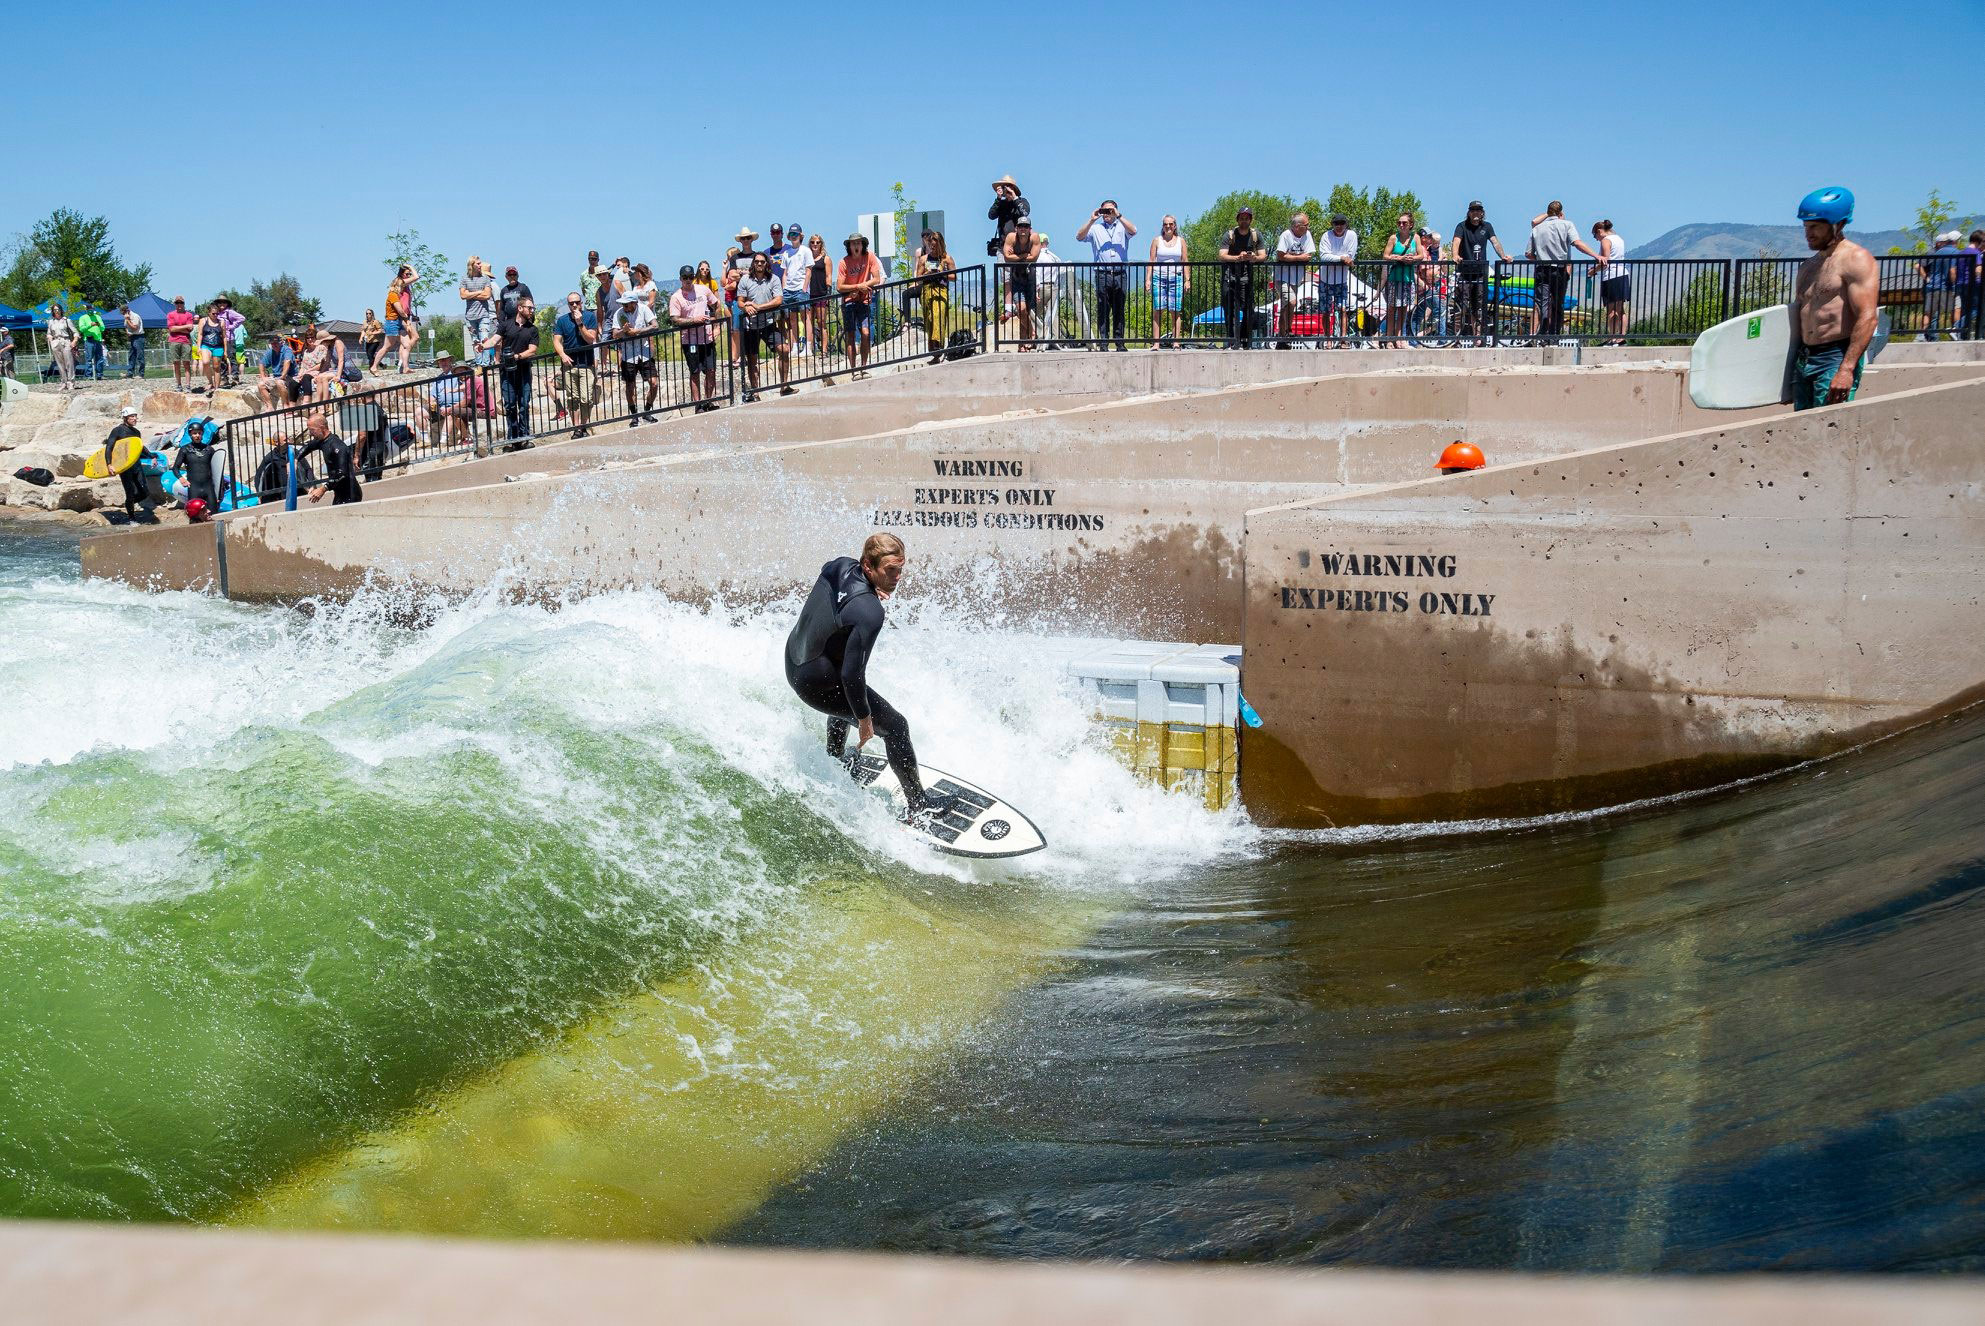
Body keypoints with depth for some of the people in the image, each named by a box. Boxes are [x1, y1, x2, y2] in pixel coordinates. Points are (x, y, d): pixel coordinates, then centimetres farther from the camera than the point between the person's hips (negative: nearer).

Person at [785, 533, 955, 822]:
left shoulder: (840, 565, -9)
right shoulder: (869, 612, -33)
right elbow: (852, 673, -31)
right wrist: (863, 718, -16)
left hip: (793, 660, 9)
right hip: (816, 684, -9)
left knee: (846, 691, 40)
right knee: (895, 726, 5)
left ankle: (836, 757, 61)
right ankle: (919, 803, 17)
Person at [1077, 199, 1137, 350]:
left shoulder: (1122, 227, 12)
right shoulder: (1095, 228, 13)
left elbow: (1133, 231, -9)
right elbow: (1079, 237, -1)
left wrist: (1119, 216, -11)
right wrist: (1091, 221, -9)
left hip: (1120, 275, 0)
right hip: (1102, 274, 0)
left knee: (1119, 310, 3)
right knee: (1103, 310, -2)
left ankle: (1119, 342, 6)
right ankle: (1103, 342, 0)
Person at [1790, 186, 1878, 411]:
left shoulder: (1856, 260, -7)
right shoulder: (1808, 266, 20)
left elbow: (1867, 318, -16)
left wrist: (1846, 369, -25)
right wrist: (1790, 368, 18)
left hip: (1836, 358, -8)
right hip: (1803, 359, 8)